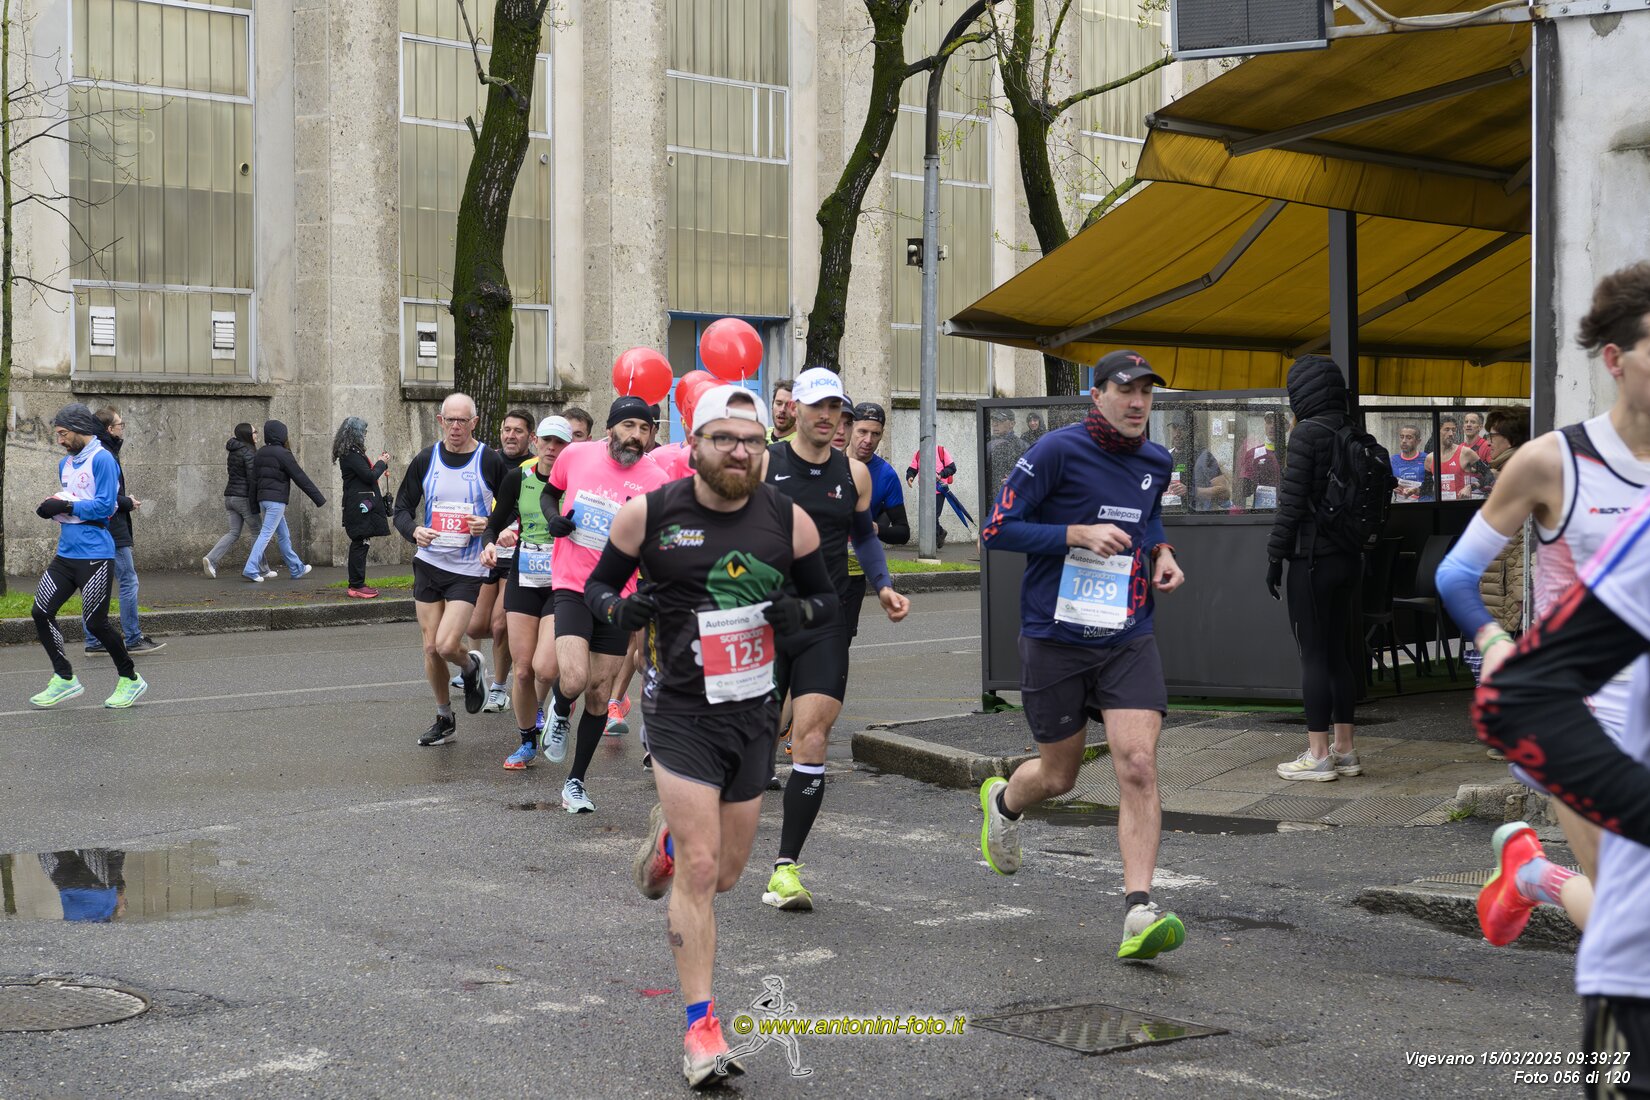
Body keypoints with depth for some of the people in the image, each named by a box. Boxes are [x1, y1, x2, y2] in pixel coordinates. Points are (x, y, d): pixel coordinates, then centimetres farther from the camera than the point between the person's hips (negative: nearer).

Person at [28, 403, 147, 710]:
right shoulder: (66, 464, 15)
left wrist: (67, 506, -18)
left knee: (96, 623, -3)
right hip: (66, 554, 8)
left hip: (95, 555, -8)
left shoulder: (102, 460, -12)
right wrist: (53, 509, 2)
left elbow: (105, 506, -18)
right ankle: (65, 679, 12)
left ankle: (130, 679, 15)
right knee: (41, 613, 1)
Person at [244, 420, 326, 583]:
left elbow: (254, 479, 13)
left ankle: (296, 569, 25)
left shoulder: (260, 454, 11)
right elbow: (300, 478, -10)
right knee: (266, 534, -9)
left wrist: (256, 505, 18)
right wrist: (319, 499, -6)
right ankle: (250, 569, -15)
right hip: (277, 499, -8)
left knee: (284, 535, 16)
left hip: (263, 499, 8)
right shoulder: (283, 454, -12)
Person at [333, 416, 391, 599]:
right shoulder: (352, 454, -15)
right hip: (360, 504, -11)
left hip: (358, 506, 11)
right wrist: (382, 463, -3)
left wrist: (380, 463, 14)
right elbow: (369, 476, -17)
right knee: (361, 544, -8)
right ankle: (357, 586, -7)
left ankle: (355, 585, 18)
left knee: (359, 544, 13)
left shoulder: (350, 453, 16)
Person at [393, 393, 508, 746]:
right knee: (431, 648, 6)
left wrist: (490, 525, -17)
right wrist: (414, 531, -13)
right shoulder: (425, 460, 3)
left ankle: (471, 667, 20)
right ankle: (445, 720, 23)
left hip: (468, 569, -4)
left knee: (447, 645, -16)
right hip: (428, 563, 4)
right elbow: (402, 507, 8)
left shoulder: (491, 461, -5)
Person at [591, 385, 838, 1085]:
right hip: (681, 712, -3)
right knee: (699, 870, -11)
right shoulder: (648, 514, -8)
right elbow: (598, 584, 6)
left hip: (754, 712, 4)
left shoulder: (788, 519, -1)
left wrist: (800, 612, -13)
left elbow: (829, 600, 10)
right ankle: (701, 1026, -1)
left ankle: (669, 833, 49)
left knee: (725, 874, 13)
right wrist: (620, 609, -17)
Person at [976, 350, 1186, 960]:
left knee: (1138, 765, -14)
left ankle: (1139, 913, -15)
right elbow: (996, 530, -12)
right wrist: (1080, 533, -20)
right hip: (1055, 636, -3)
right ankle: (1001, 801, 48)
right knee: (1059, 776, 11)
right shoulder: (1059, 450, -11)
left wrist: (1162, 553, 8)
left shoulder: (1156, 462, 7)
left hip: (1128, 639, 3)